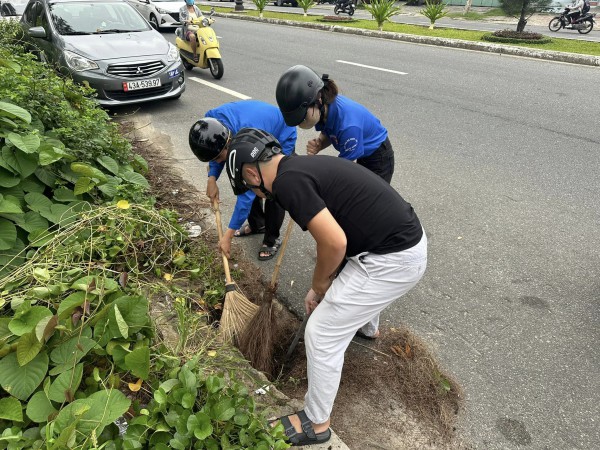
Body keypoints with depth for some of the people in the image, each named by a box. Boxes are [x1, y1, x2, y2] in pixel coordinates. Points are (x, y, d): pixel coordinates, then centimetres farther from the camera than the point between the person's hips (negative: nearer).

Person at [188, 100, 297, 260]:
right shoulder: (210, 123, -28)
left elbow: (248, 193, -41)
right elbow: (215, 151, -3)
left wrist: (229, 234, -37)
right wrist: (212, 178, -20)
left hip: (282, 138, -6)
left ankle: (272, 240, 7)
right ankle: (257, 224, 29)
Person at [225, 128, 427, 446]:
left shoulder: (287, 181, -17)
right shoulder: (304, 166, 13)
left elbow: (334, 243, -24)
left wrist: (318, 287, -3)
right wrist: (325, 283, 26)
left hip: (393, 259, -10)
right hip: (409, 240, 10)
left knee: (321, 334, 2)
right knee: (352, 275, 40)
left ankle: (316, 423, 25)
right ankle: (368, 327, 70)